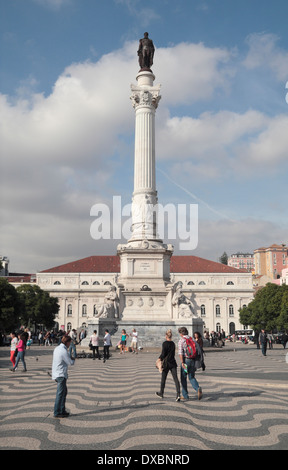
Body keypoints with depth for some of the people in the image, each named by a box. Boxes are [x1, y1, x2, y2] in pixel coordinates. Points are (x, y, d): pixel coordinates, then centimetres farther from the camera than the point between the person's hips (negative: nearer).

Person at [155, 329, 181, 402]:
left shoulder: (165, 343, -12)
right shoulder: (173, 343, 7)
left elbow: (163, 354, -15)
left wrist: (160, 359, 2)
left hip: (166, 363, -4)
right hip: (173, 363, 5)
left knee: (163, 379, 13)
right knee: (175, 379, -2)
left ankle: (161, 393, 28)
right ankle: (178, 394, -15)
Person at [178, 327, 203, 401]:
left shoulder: (181, 340, -6)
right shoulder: (193, 340, 10)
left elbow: (180, 352, -17)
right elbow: (198, 349, 8)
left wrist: (182, 362, -20)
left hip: (186, 360, -5)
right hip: (193, 360, 5)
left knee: (183, 378, 10)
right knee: (191, 377, 15)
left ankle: (185, 395, 14)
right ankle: (198, 388, -11)